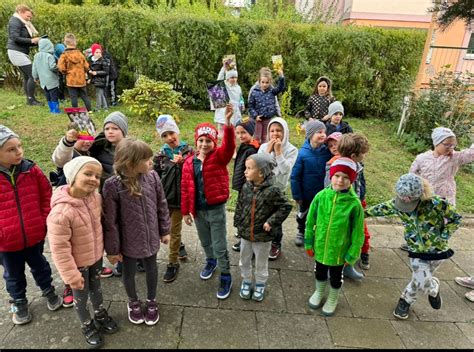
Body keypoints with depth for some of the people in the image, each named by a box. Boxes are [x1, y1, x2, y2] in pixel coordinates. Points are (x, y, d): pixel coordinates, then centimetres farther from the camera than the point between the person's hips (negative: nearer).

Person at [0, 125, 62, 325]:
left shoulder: (31, 170, -10)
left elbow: (46, 195, 2)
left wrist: (45, 219, -3)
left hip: (35, 234, 1)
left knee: (39, 266, 23)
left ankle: (49, 291, 45)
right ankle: (19, 303, 43)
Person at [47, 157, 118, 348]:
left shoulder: (96, 197, -15)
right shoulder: (61, 212, -34)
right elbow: (59, 248, -26)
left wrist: (105, 248, 14)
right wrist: (71, 275, -19)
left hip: (96, 256, 5)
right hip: (78, 263, -5)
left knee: (96, 288, 27)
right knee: (81, 296, 19)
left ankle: (100, 315, 53)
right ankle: (87, 326, 46)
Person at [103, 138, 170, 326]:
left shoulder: (152, 176, -14)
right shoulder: (113, 185, -24)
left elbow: (161, 206, -1)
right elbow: (110, 221, -15)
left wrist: (164, 231, 7)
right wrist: (112, 249, -8)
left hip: (151, 238, 3)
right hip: (129, 241, -2)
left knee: (151, 269, 22)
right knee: (129, 272, 21)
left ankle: (151, 301, 49)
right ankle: (133, 302, 50)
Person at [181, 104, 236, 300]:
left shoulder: (219, 157, -10)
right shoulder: (189, 162, 0)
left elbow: (229, 145, -31)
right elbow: (185, 188, 3)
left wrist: (227, 122, -45)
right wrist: (186, 210, 3)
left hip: (216, 208, -4)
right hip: (198, 209, 4)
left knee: (220, 246, 5)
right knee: (205, 242, 25)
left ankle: (226, 278, 23)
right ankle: (210, 262, 52)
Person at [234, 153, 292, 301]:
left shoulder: (272, 190, -20)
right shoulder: (246, 187, -6)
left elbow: (286, 207, -14)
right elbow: (239, 206, 6)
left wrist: (271, 222, -17)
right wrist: (239, 223, 2)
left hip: (263, 236, -4)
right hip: (245, 233, 4)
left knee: (261, 263, 17)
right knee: (244, 260, 20)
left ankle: (260, 284, 40)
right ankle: (246, 281, 43)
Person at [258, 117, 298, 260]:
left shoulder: (291, 150, -9)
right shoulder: (264, 147, -3)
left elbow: (286, 169, -21)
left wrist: (278, 151, -24)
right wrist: (268, 151, -19)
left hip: (278, 189, -2)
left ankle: (276, 246, 30)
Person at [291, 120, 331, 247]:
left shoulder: (327, 152, -13)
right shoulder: (302, 153, -19)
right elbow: (295, 176, -14)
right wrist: (297, 195, -10)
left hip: (322, 193, 1)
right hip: (306, 194, -1)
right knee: (303, 214, 22)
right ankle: (301, 232, 46)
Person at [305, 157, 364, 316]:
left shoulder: (354, 203, -22)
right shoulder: (321, 196, -16)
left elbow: (357, 232, -11)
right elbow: (310, 221, -4)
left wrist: (352, 254, -6)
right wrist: (309, 243, 2)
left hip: (339, 250, -2)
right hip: (320, 246, 2)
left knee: (335, 277, 21)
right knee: (320, 272, 26)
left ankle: (332, 300, 50)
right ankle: (319, 293, 55)